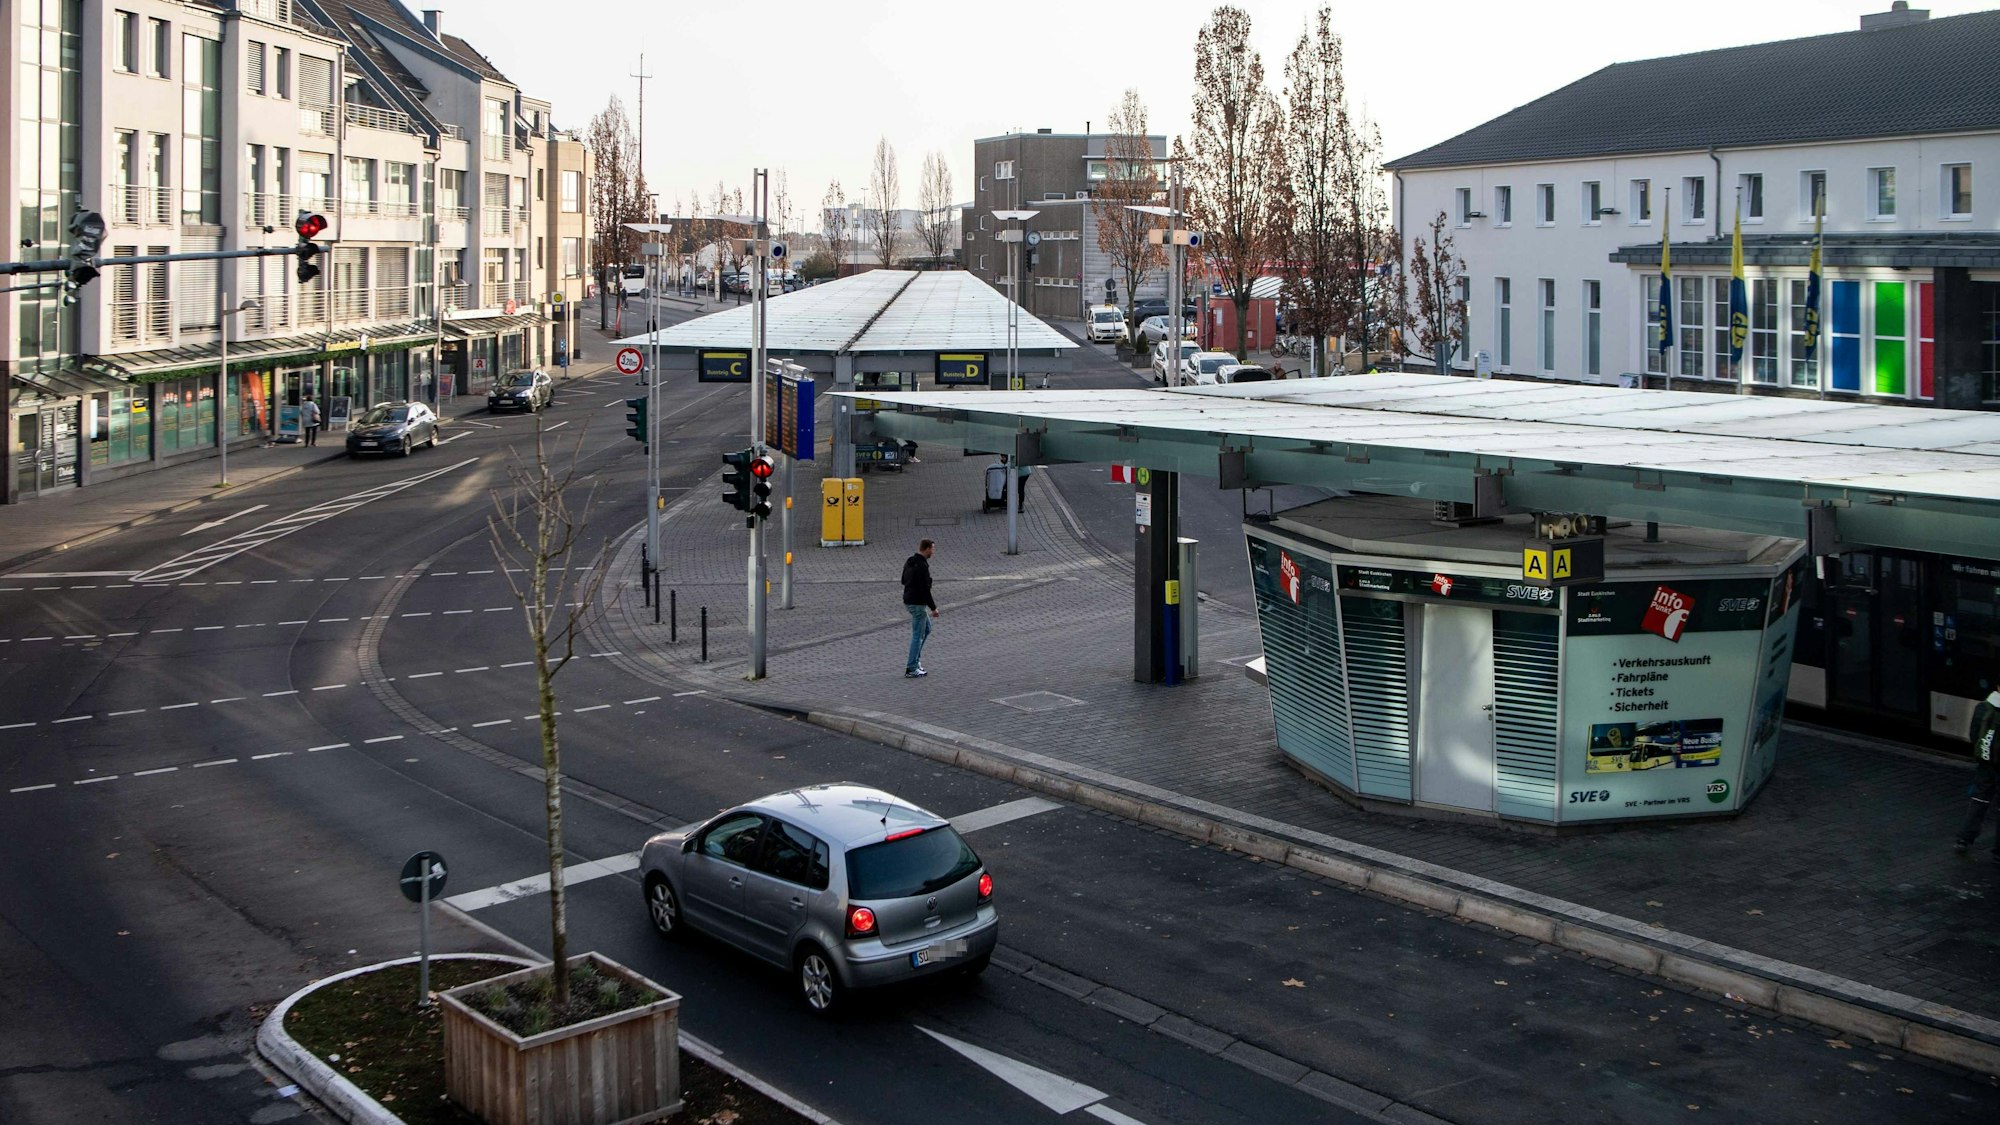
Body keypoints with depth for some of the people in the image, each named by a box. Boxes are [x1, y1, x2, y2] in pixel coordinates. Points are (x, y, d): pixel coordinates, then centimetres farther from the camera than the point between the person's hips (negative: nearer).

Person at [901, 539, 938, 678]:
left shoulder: (909, 561, 8)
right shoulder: (922, 566, -22)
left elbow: (904, 581, 19)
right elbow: (925, 589, -24)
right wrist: (933, 607, -17)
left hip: (908, 601, 10)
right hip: (918, 604, -10)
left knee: (926, 629, 22)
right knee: (918, 635, -2)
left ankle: (915, 659, 21)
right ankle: (911, 669, 3)